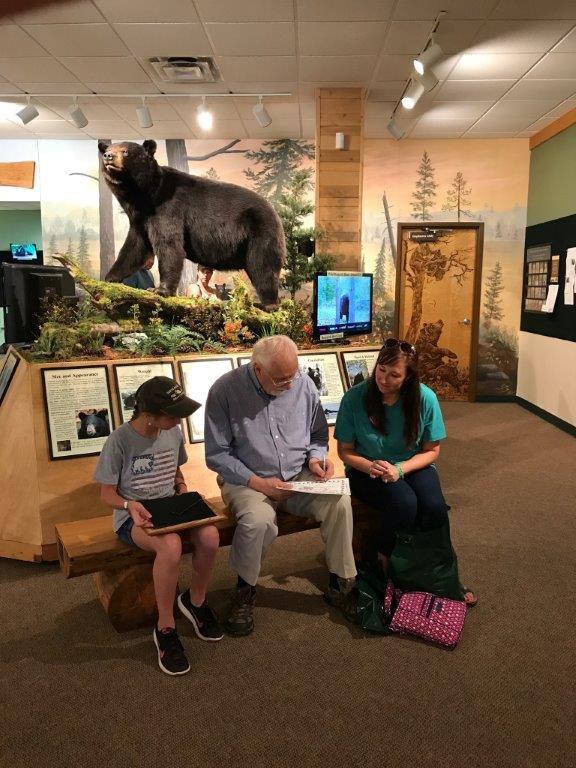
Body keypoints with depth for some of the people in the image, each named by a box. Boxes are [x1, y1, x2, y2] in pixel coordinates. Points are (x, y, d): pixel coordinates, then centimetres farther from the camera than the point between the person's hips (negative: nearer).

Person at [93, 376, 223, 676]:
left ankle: (196, 600, 5)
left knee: (210, 536, -26)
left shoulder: (173, 432, 1)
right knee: (171, 545, -37)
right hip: (133, 516, -5)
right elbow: (107, 493, -6)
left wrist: (183, 490, -2)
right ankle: (165, 629, -14)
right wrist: (130, 505, -26)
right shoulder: (120, 440, -14)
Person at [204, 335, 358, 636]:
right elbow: (216, 454, -10)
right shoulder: (225, 390, -13)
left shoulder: (303, 384, -2)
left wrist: (316, 458, -9)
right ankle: (245, 590, -4)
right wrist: (258, 482, -19)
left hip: (299, 476, 4)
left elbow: (318, 435, 13)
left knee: (340, 502, -22)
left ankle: (341, 585, 0)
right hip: (247, 481, -3)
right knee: (258, 519, -35)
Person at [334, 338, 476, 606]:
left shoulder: (425, 398, -13)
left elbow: (431, 450, -3)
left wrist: (399, 469, -20)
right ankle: (385, 565, -4)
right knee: (404, 502, -31)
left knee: (434, 506, -27)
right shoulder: (355, 398, -16)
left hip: (412, 466, 2)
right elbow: (345, 450, -6)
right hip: (367, 470, -2)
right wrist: (370, 466, -26)